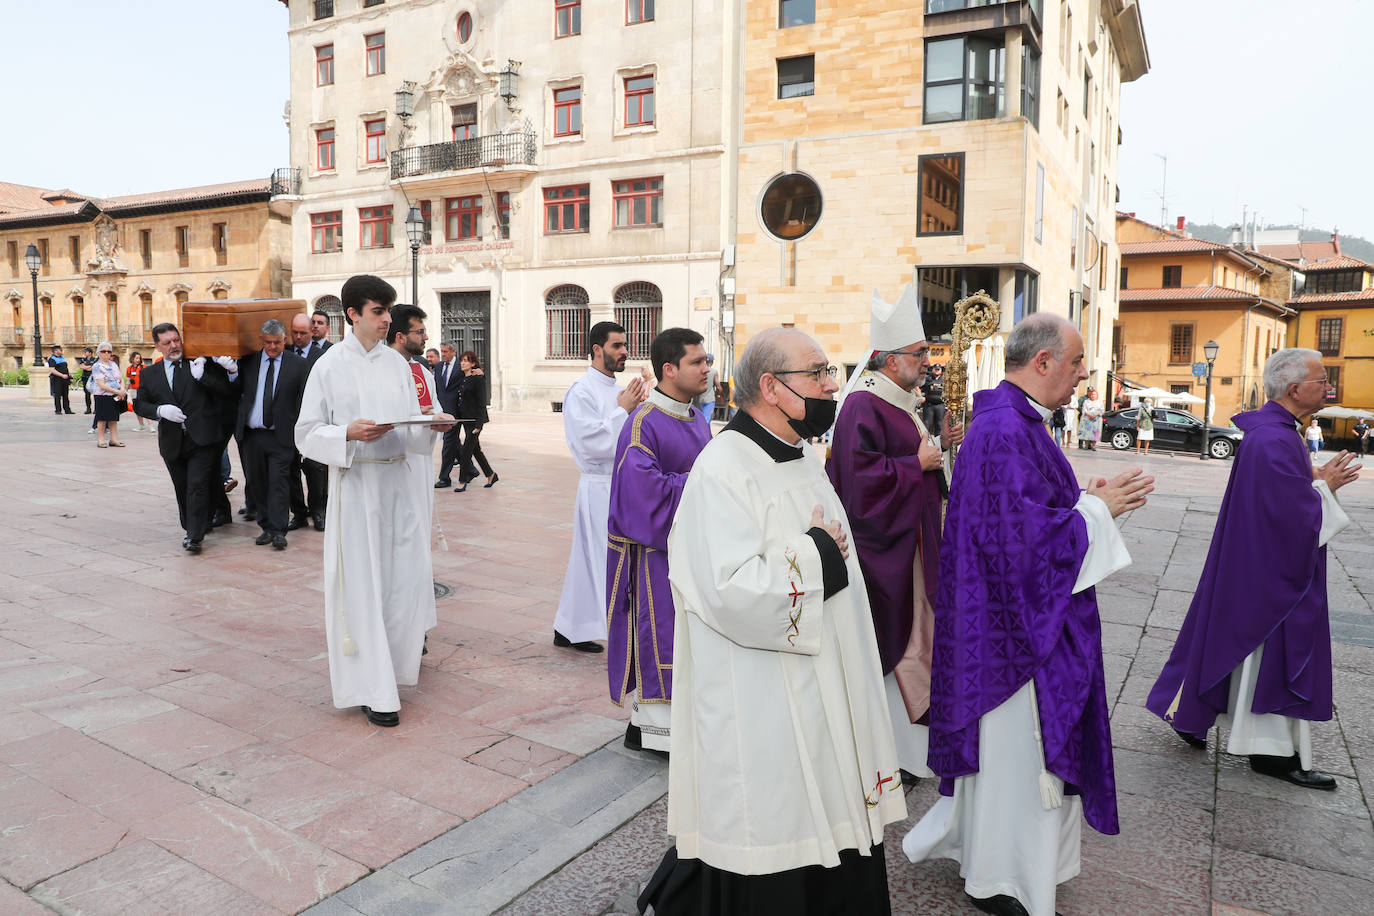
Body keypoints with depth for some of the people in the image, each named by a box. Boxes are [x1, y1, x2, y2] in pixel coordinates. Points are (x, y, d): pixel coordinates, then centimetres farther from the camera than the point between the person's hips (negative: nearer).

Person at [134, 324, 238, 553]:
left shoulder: (201, 364, 2)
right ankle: (191, 529, 28)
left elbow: (227, 392, -5)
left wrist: (201, 376, -16)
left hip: (202, 439, -4)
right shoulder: (149, 375, 12)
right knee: (182, 489, 13)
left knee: (197, 486, -10)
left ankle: (194, 536, -9)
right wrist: (160, 410, -8)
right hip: (172, 442, 4)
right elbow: (140, 404, 11)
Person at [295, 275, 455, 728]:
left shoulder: (397, 363, 10)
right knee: (362, 582, 0)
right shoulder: (330, 366, -3)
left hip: (399, 478, 5)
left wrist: (432, 425, -8)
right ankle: (374, 690, 10)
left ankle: (390, 660, 30)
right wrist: (349, 433, -20)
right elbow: (307, 434, -4)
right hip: (356, 482, -4)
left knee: (412, 573, 4)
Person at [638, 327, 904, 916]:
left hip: (821, 699, 9)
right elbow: (734, 593, -29)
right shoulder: (723, 470, -20)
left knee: (829, 820, 16)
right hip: (761, 710, -9)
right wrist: (817, 551, -18)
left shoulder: (803, 458, 10)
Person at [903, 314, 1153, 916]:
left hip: (1012, 613, 11)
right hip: (1013, 619, -11)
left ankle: (961, 838, 38)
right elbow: (1022, 532, -28)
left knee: (1001, 745, 21)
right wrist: (1097, 509, -15)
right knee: (1013, 748, 5)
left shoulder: (1012, 420, 11)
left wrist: (1086, 499, 6)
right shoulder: (1005, 431, -24)